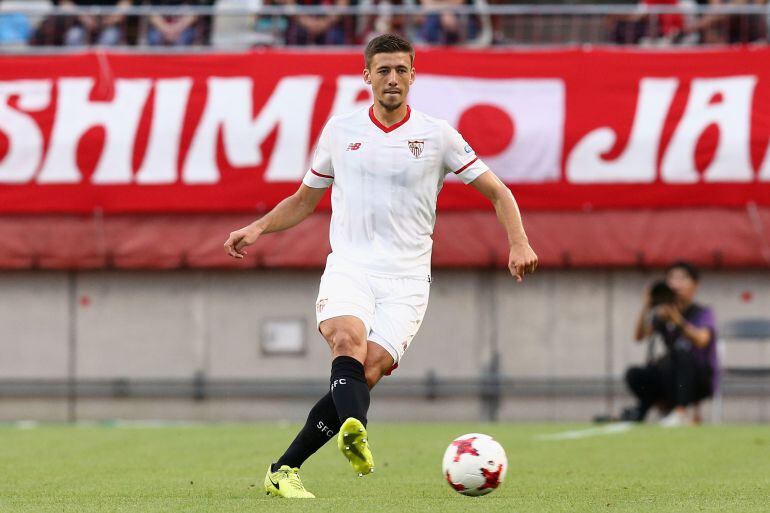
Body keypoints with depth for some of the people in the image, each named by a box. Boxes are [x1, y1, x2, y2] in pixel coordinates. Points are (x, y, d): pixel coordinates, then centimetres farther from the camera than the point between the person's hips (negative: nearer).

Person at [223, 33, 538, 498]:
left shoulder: (436, 136, 5)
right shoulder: (340, 131, 11)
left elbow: (498, 192, 10)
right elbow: (304, 200, 23)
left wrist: (519, 244, -6)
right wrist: (257, 229, 7)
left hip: (407, 277, -1)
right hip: (349, 266, 1)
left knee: (370, 370, -19)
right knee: (348, 337, -31)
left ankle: (286, 469, -13)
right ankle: (353, 430, -59)